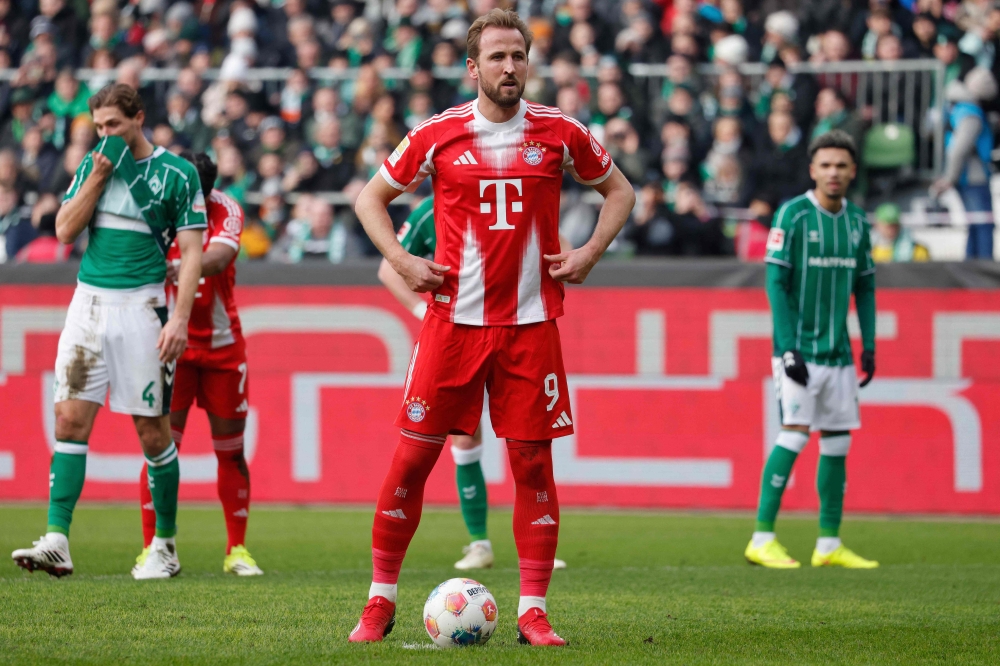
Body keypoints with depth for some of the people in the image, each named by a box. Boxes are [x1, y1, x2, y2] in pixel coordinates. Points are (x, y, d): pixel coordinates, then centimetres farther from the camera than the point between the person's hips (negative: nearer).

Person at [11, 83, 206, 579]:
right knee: (70, 418, -8)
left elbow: (192, 251, -3)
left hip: (140, 305, -4)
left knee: (152, 430, 0)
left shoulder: (176, 174, -2)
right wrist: (98, 177, -4)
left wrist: (180, 319, -12)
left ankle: (165, 547, 12)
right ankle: (57, 541, -13)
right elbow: (64, 230, 5)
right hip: (88, 300, 4)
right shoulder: (94, 163, 11)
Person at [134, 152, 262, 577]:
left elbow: (218, 257, -30)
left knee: (231, 452, 6)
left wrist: (183, 267, -50)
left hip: (222, 346, 1)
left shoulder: (226, 211, -12)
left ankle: (237, 550, 17)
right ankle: (151, 549, -4)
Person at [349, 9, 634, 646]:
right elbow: (372, 197, 12)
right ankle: (380, 601, 8)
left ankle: (534, 611, 6)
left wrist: (590, 253, 2)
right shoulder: (436, 136, 0)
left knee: (533, 461, -1)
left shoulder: (560, 132, 2)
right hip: (453, 318, -1)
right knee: (413, 455, -2)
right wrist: (402, 261, -1)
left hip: (531, 320, 1)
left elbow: (619, 191, 17)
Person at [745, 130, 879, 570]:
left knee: (838, 442, 5)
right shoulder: (793, 215, -8)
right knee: (795, 434, -13)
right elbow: (775, 282, -11)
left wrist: (869, 345, 10)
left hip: (839, 352, 6)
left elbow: (865, 286, 18)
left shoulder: (857, 220, 10)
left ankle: (829, 545, 11)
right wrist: (788, 348, -17)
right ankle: (762, 539, -10)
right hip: (799, 348, -6)